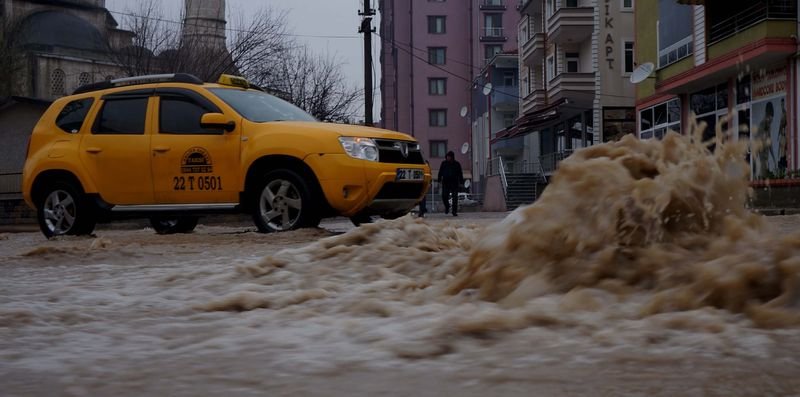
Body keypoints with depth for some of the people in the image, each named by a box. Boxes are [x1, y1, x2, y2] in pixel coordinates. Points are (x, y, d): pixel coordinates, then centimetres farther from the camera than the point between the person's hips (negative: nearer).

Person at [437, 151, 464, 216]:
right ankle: (447, 207, 23)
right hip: (445, 183, 1)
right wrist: (439, 180, 4)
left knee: (455, 197, -3)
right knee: (444, 196, -6)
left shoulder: (457, 164, 6)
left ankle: (454, 211, 2)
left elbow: (460, 174, 9)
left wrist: (461, 182, 2)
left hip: (454, 183, -1)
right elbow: (440, 172, 12)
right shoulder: (444, 163, 9)